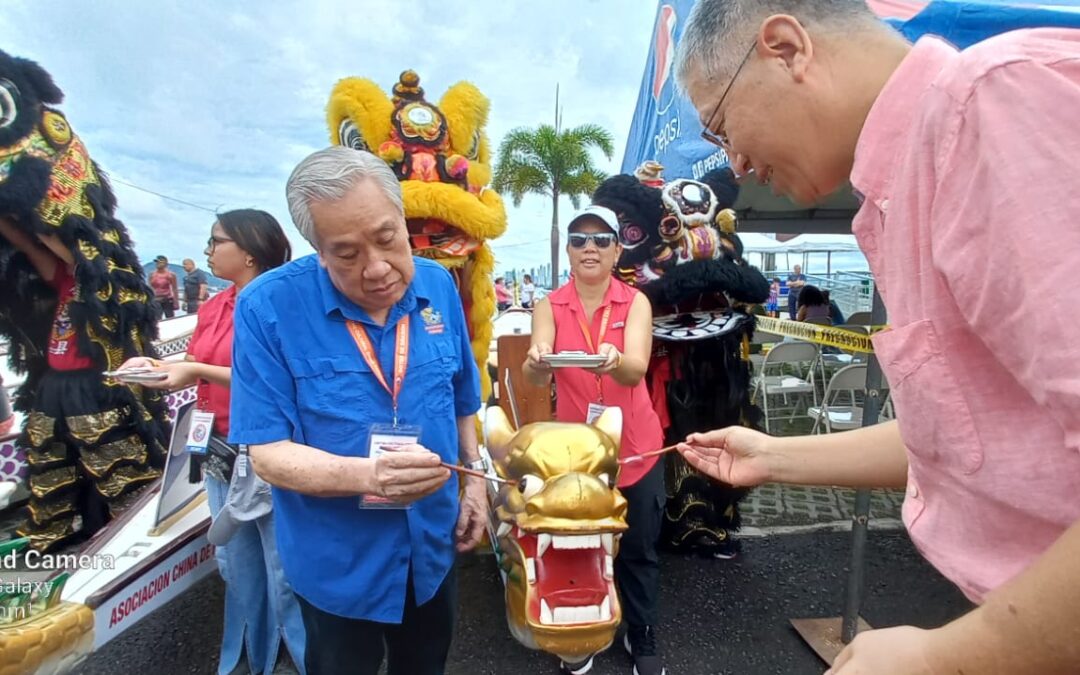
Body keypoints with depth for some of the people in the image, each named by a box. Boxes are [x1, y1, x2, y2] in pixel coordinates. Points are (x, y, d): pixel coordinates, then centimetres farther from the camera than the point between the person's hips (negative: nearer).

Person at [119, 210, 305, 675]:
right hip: (219, 450, 9)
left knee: (283, 570, 2)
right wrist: (155, 367, -1)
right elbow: (196, 368, 16)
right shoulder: (213, 308, 11)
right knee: (236, 563, 21)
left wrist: (201, 372, -23)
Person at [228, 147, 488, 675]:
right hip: (336, 566, -3)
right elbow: (267, 453, -20)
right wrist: (367, 475, -37)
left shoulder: (438, 286, -8)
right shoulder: (268, 307, -21)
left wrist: (474, 477, 3)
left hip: (433, 549, 3)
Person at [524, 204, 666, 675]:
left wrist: (614, 360, -47)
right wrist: (536, 362, -44)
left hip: (635, 449, 0)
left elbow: (636, 369, -25)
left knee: (638, 551, 15)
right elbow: (535, 377, -20)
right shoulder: (549, 307, -6)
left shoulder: (635, 302, -8)